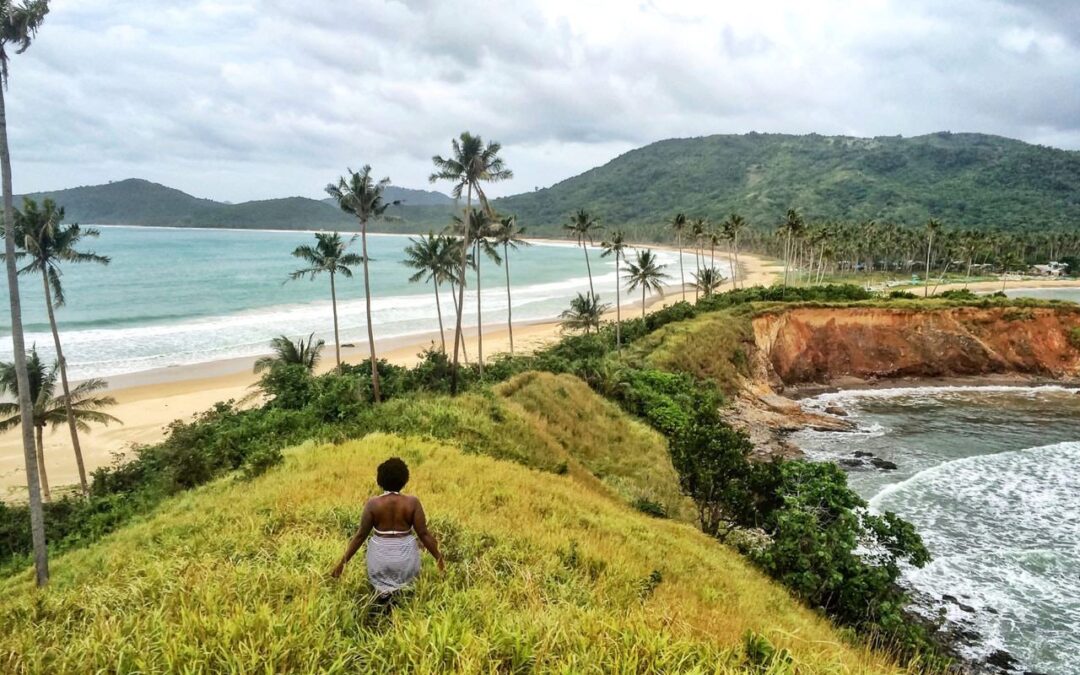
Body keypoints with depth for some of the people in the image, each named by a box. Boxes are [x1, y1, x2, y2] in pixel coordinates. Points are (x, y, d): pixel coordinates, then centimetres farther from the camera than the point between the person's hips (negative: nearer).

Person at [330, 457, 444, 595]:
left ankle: (383, 590, -7)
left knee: (382, 588, 18)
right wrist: (439, 559, 1)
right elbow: (424, 534, -8)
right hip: (405, 557, 0)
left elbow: (360, 535, -6)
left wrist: (343, 562, 3)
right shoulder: (412, 502, -10)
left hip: (380, 557, 0)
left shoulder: (373, 504, -10)